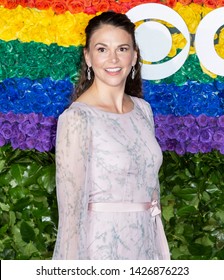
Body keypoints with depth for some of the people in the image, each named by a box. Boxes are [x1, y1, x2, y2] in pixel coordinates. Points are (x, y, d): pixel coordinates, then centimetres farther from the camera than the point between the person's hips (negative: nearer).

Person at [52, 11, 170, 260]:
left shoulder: (143, 109, 3)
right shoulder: (77, 118, -16)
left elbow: (150, 186, 11)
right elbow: (71, 206, -17)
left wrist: (159, 250, 11)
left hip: (145, 244, 6)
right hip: (102, 246, -6)